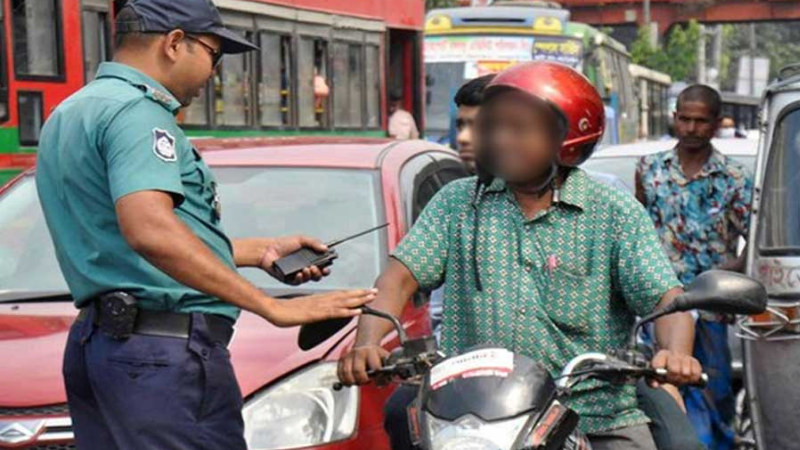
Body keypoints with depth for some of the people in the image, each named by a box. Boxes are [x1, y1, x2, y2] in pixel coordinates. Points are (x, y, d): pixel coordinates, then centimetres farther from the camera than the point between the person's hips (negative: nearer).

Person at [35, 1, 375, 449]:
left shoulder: (72, 113, 21)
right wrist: (273, 307, -27)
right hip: (165, 349, -10)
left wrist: (261, 250, 27)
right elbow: (150, 231, -28)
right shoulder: (135, 109, -12)